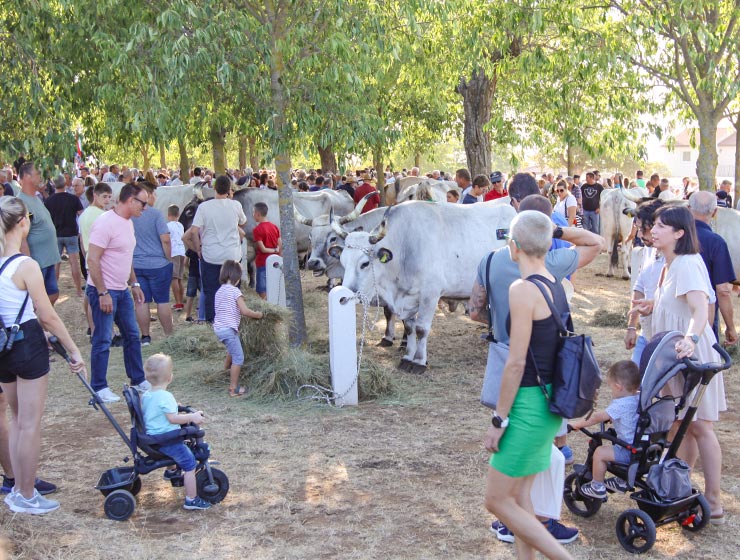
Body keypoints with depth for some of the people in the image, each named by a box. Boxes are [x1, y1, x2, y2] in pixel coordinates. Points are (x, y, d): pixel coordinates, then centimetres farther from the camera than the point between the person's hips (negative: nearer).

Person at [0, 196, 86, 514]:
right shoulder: (26, 266, -19)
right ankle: (26, 497, 15)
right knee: (30, 424, 5)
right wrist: (74, 351, -7)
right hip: (28, 345, -7)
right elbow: (48, 317, -17)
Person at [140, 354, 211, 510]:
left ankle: (171, 471, 56)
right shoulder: (166, 397, -21)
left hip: (152, 437, 9)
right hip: (167, 439, -9)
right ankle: (191, 500, -2)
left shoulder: (146, 396, 7)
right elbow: (172, 418, -25)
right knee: (190, 464, -3)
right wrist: (191, 417, -18)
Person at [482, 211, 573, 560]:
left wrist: (499, 420, -13)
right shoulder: (556, 286, 7)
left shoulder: (523, 289, -18)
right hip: (551, 401, 9)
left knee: (496, 500, 1)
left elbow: (516, 363, -20)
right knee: (518, 495, 16)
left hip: (529, 403, -9)